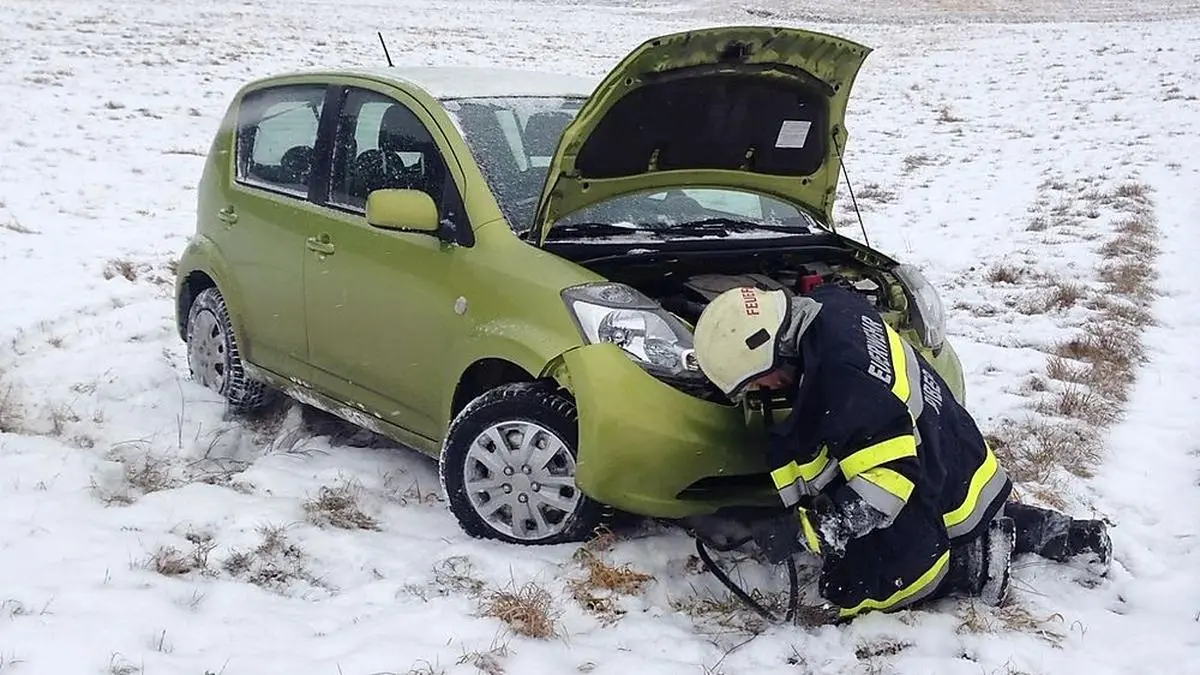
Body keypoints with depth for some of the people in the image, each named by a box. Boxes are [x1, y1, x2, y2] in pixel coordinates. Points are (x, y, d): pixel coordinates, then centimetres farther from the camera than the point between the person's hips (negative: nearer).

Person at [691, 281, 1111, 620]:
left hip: (940, 498, -9)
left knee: (851, 590, -3)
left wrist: (804, 531, -31)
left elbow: (889, 476, -33)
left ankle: (978, 560, -1)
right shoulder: (832, 307, -5)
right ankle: (1050, 533, 22)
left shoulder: (841, 381, -34)